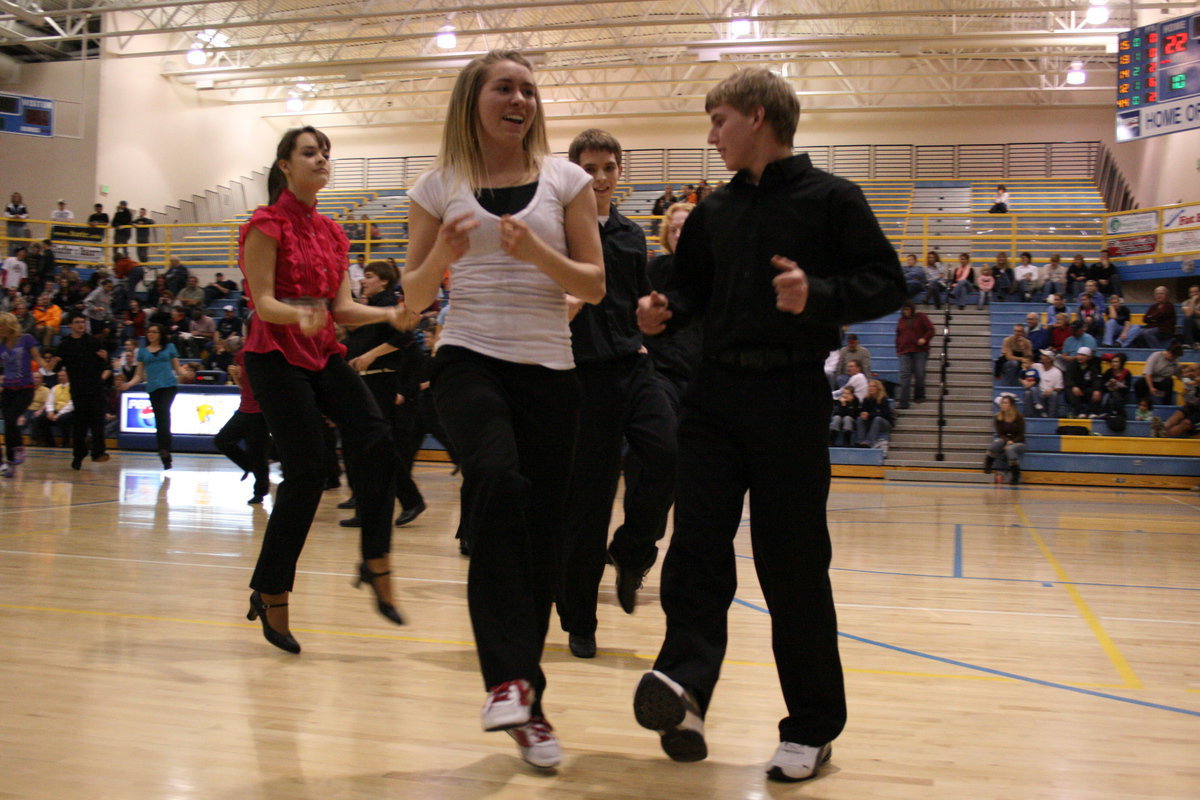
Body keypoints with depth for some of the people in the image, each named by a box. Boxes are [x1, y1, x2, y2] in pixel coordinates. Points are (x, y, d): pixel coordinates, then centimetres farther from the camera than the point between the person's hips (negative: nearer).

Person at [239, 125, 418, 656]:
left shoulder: (331, 233, 13)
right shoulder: (267, 225, -6)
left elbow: (342, 307, 10)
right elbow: (262, 303, -13)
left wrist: (389, 315, -6)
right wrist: (299, 316, -33)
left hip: (323, 355, 6)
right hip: (276, 357, -6)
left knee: (374, 437, -16)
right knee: (305, 473, -9)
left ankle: (376, 562, -9)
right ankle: (271, 594, 6)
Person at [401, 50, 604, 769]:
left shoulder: (566, 180, 7)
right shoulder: (440, 186, 8)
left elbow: (595, 286, 4)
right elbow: (415, 297, 11)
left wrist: (537, 253, -13)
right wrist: (441, 256, -10)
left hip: (549, 369, 2)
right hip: (470, 360, -1)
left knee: (541, 535, 2)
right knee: (498, 482, -32)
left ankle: (526, 705, 18)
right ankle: (510, 676, -27)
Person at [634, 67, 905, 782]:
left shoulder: (829, 198, 0)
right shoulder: (716, 210, 16)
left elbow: (888, 284, -4)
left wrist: (818, 294, -22)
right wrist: (666, 310, 1)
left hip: (792, 394, -5)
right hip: (716, 393, 5)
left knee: (793, 564, -1)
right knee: (697, 548, -9)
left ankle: (813, 727, 9)